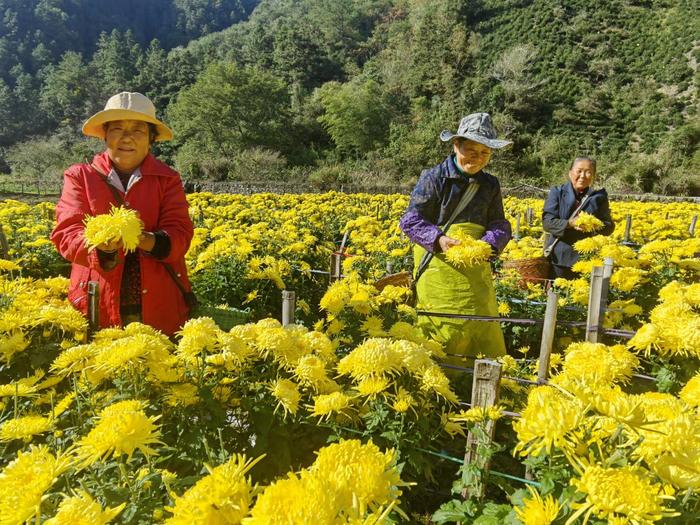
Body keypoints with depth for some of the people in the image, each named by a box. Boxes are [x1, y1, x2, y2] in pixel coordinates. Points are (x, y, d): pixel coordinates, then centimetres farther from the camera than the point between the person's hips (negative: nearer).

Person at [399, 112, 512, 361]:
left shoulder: (490, 185, 13)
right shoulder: (434, 178, -3)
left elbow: (500, 225, 6)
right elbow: (410, 221, -6)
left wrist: (490, 243, -17)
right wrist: (438, 239, -24)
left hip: (476, 271, 5)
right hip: (438, 268, -5)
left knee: (484, 331, 11)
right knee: (446, 335, -1)